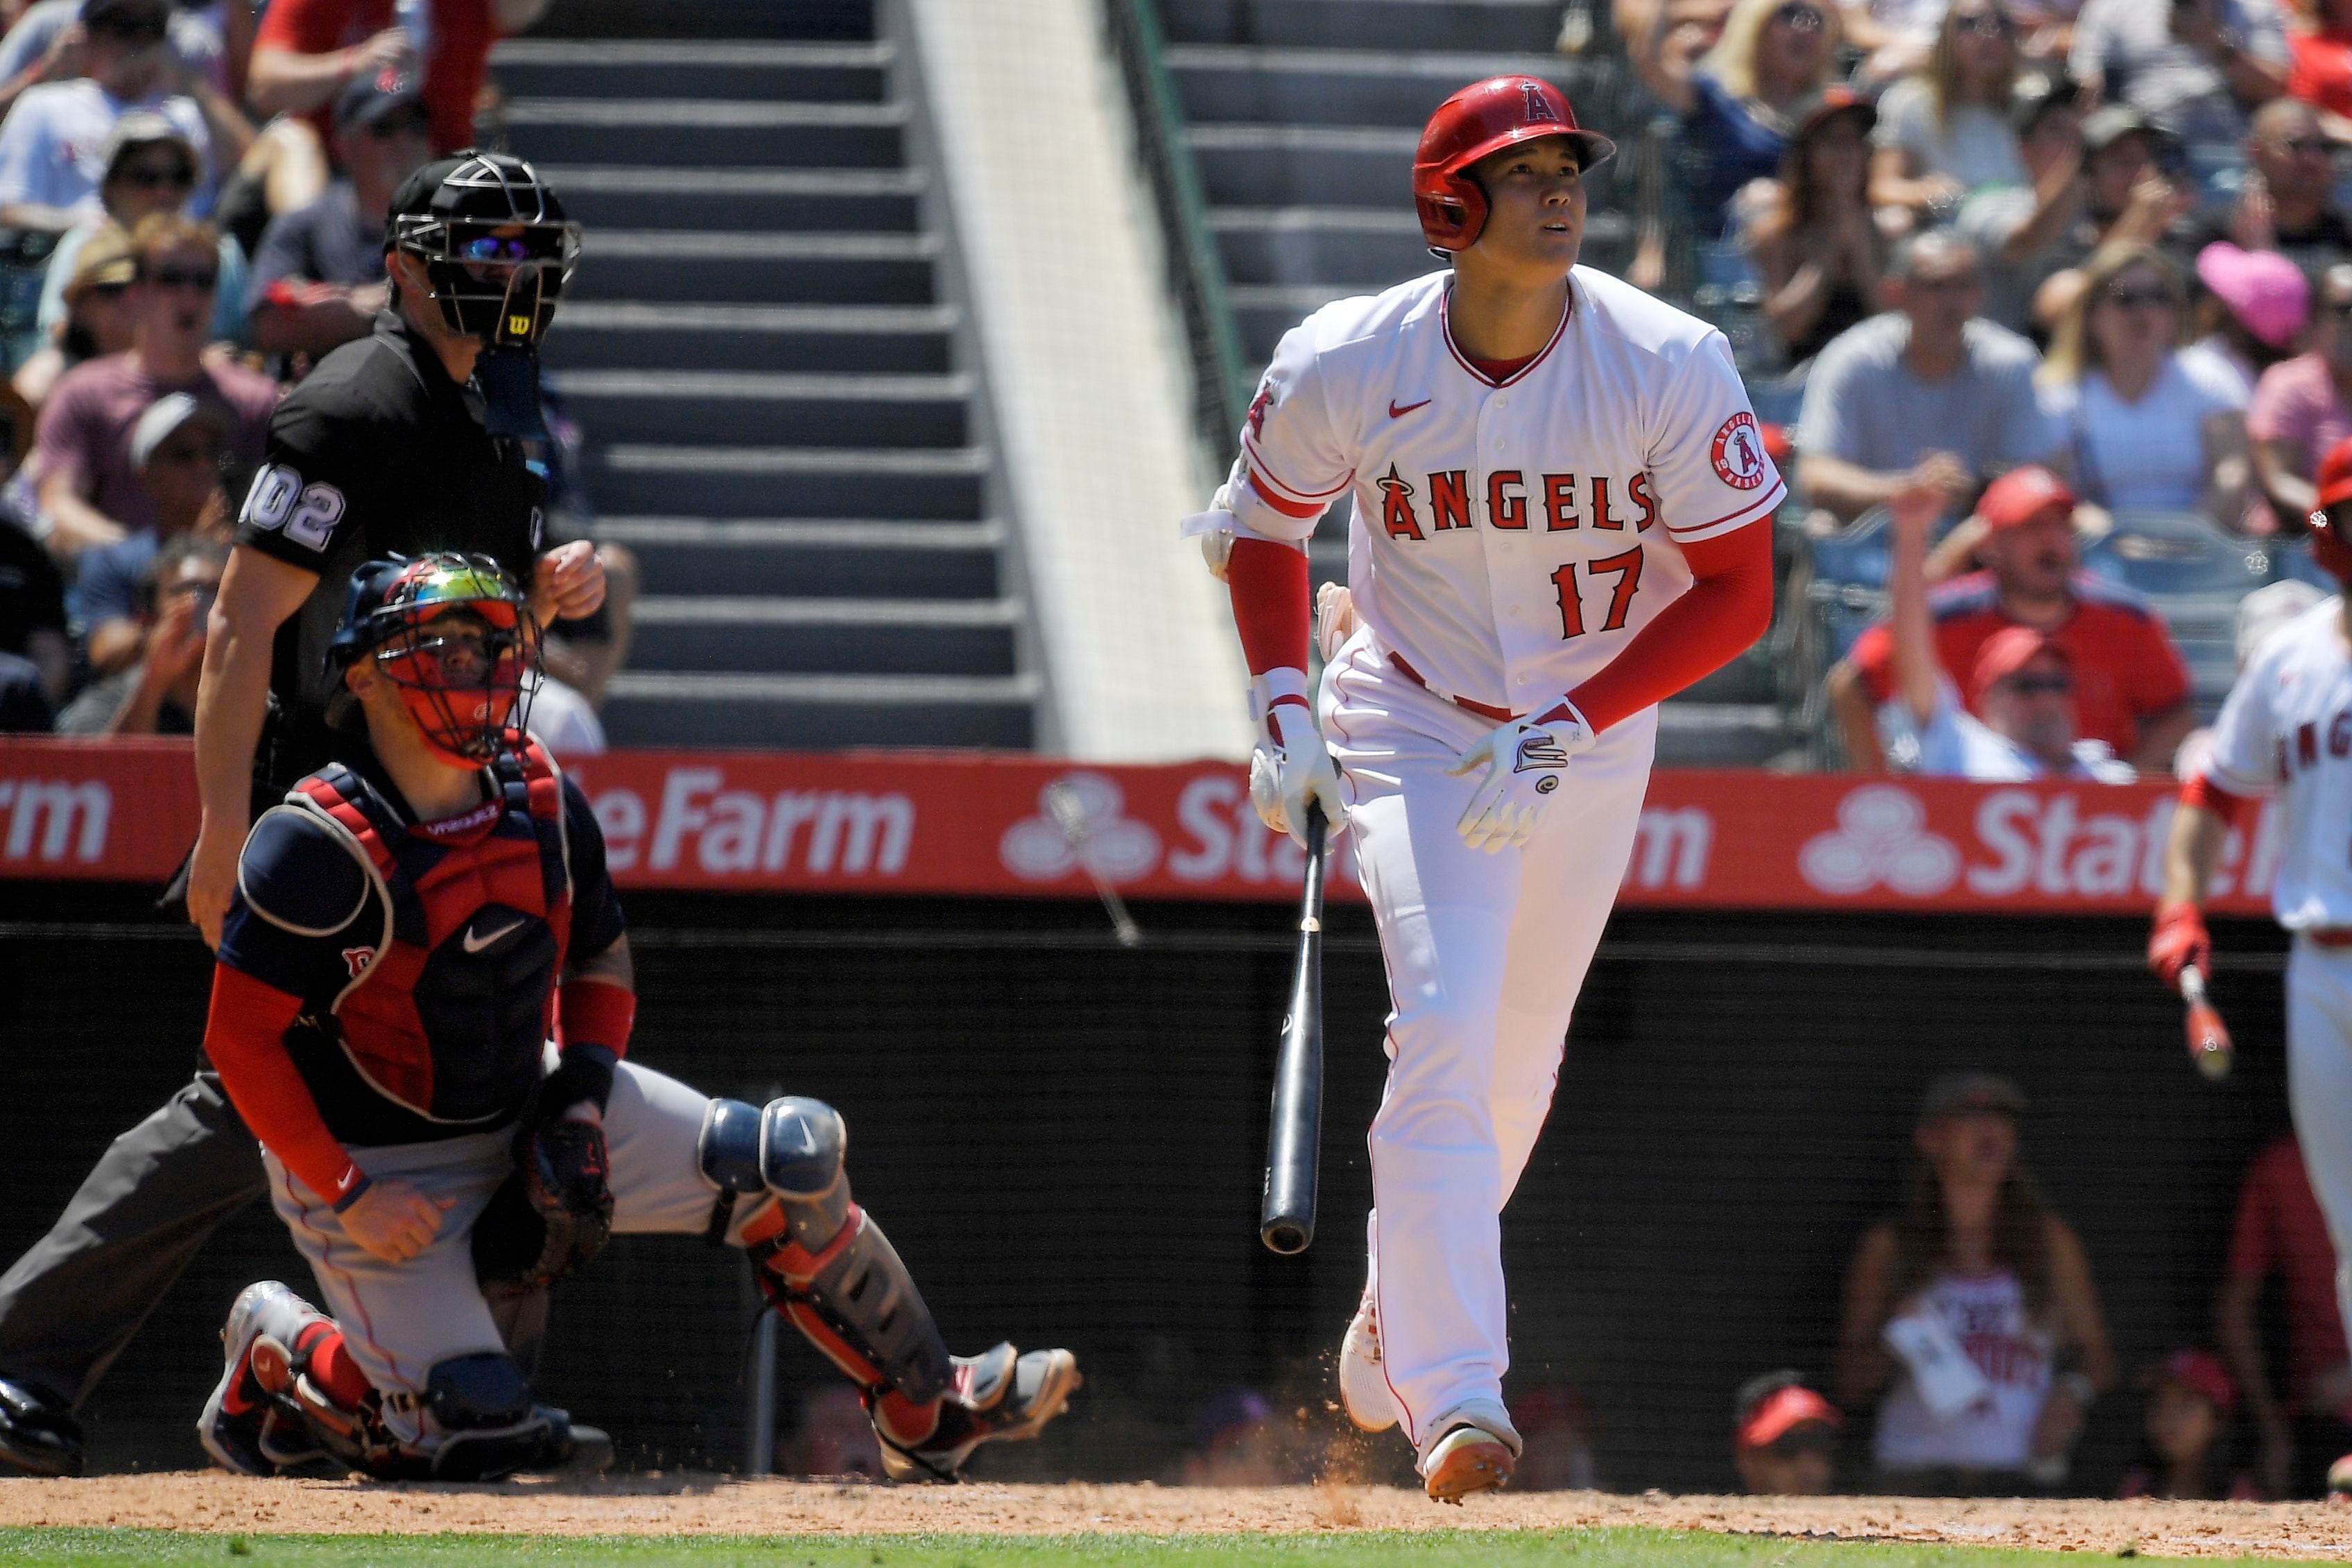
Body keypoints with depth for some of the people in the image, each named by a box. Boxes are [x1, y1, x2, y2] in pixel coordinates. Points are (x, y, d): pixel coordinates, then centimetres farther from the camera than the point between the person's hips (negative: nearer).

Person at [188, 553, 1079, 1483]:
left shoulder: (541, 799, -4)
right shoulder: (319, 847, -24)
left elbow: (602, 960, 11)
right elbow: (242, 1041, -21)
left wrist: (581, 1104, -5)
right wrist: (349, 1197, -23)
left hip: (523, 1115, 7)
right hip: (371, 1155, -7)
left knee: (791, 1158, -4)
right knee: (476, 1430, -21)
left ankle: (930, 1414, 10)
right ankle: (276, 1347, 9)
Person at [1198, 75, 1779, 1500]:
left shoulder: (1669, 368, -20)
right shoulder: (1348, 368, -17)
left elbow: (1738, 593, -14)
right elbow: (1264, 525, 3)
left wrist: (1567, 729, -22)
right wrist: (1286, 710, -9)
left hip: (1594, 735, 2)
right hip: (1414, 725, -2)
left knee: (1514, 1071, 12)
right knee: (1444, 1032, -20)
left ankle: (1394, 1321, 39)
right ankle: (1456, 1396, -25)